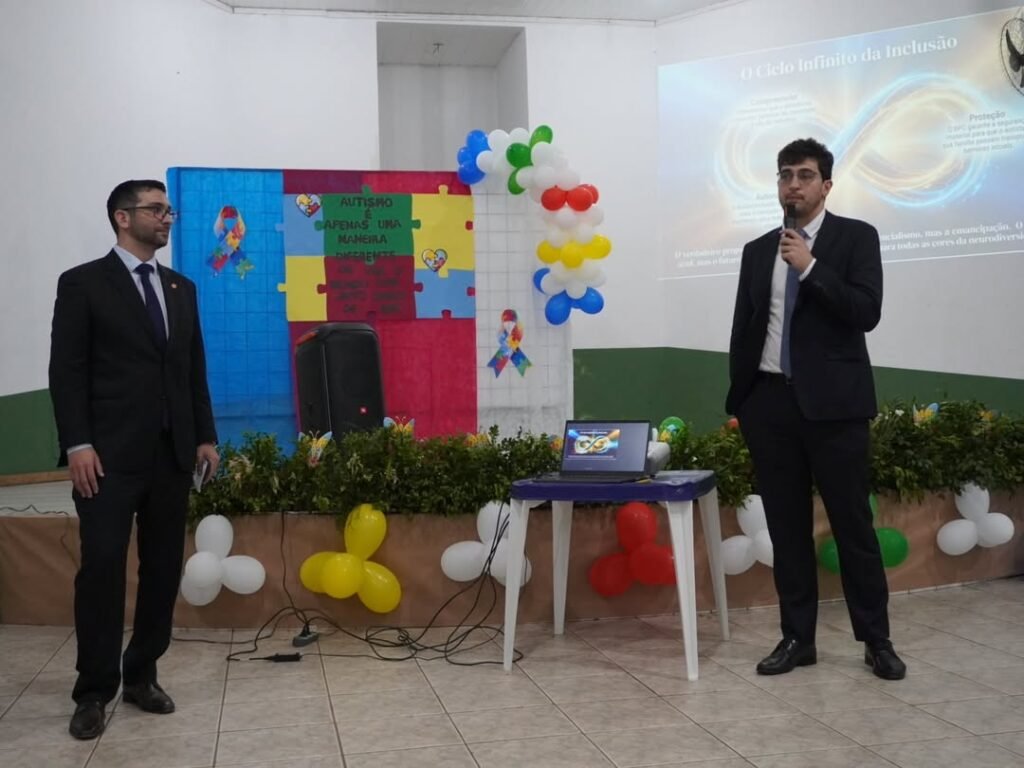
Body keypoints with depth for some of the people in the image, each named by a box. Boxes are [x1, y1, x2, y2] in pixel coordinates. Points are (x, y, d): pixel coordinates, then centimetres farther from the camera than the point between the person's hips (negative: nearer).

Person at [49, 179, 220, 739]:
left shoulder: (182, 288, 15)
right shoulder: (83, 283, 0)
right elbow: (66, 370, -6)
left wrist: (205, 436, 9)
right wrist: (77, 445, -13)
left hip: (172, 452, 5)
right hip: (110, 453, -5)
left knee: (163, 567, 7)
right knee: (102, 566, -5)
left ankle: (141, 675, 19)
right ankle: (94, 691, 6)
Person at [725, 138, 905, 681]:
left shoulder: (856, 236, 1)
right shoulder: (758, 250, 13)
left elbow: (867, 313, -11)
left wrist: (811, 267, -17)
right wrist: (739, 400, 11)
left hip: (831, 402, -3)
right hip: (771, 402, 4)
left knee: (853, 523, 2)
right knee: (786, 526, 8)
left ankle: (876, 640, 15)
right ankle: (797, 637, 17)